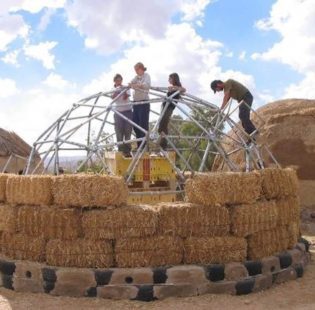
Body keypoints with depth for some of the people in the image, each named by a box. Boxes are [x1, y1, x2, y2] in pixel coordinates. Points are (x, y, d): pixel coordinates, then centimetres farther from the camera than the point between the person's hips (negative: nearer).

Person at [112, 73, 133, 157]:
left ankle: (127, 151, 0)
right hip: (118, 112, 1)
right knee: (119, 132, -3)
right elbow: (113, 97, -12)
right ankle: (121, 150, 1)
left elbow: (125, 97, -11)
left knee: (128, 131, -3)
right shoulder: (114, 90, 9)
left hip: (127, 111, -1)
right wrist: (117, 90, -25)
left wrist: (123, 90, -23)